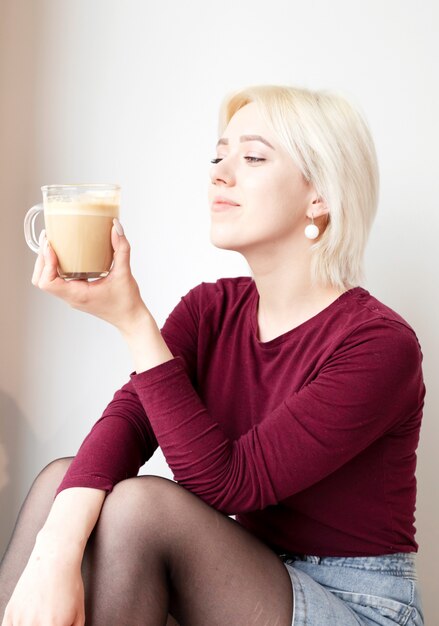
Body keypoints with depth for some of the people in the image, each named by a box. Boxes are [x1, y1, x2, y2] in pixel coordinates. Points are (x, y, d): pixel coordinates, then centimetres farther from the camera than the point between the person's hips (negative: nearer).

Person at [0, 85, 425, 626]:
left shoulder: (379, 346, -21)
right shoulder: (210, 308, 0)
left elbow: (227, 483, -23)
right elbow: (127, 419, -15)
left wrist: (131, 319, -27)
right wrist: (56, 550, -34)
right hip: (256, 574, 6)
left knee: (141, 504, -26)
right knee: (62, 478, -15)